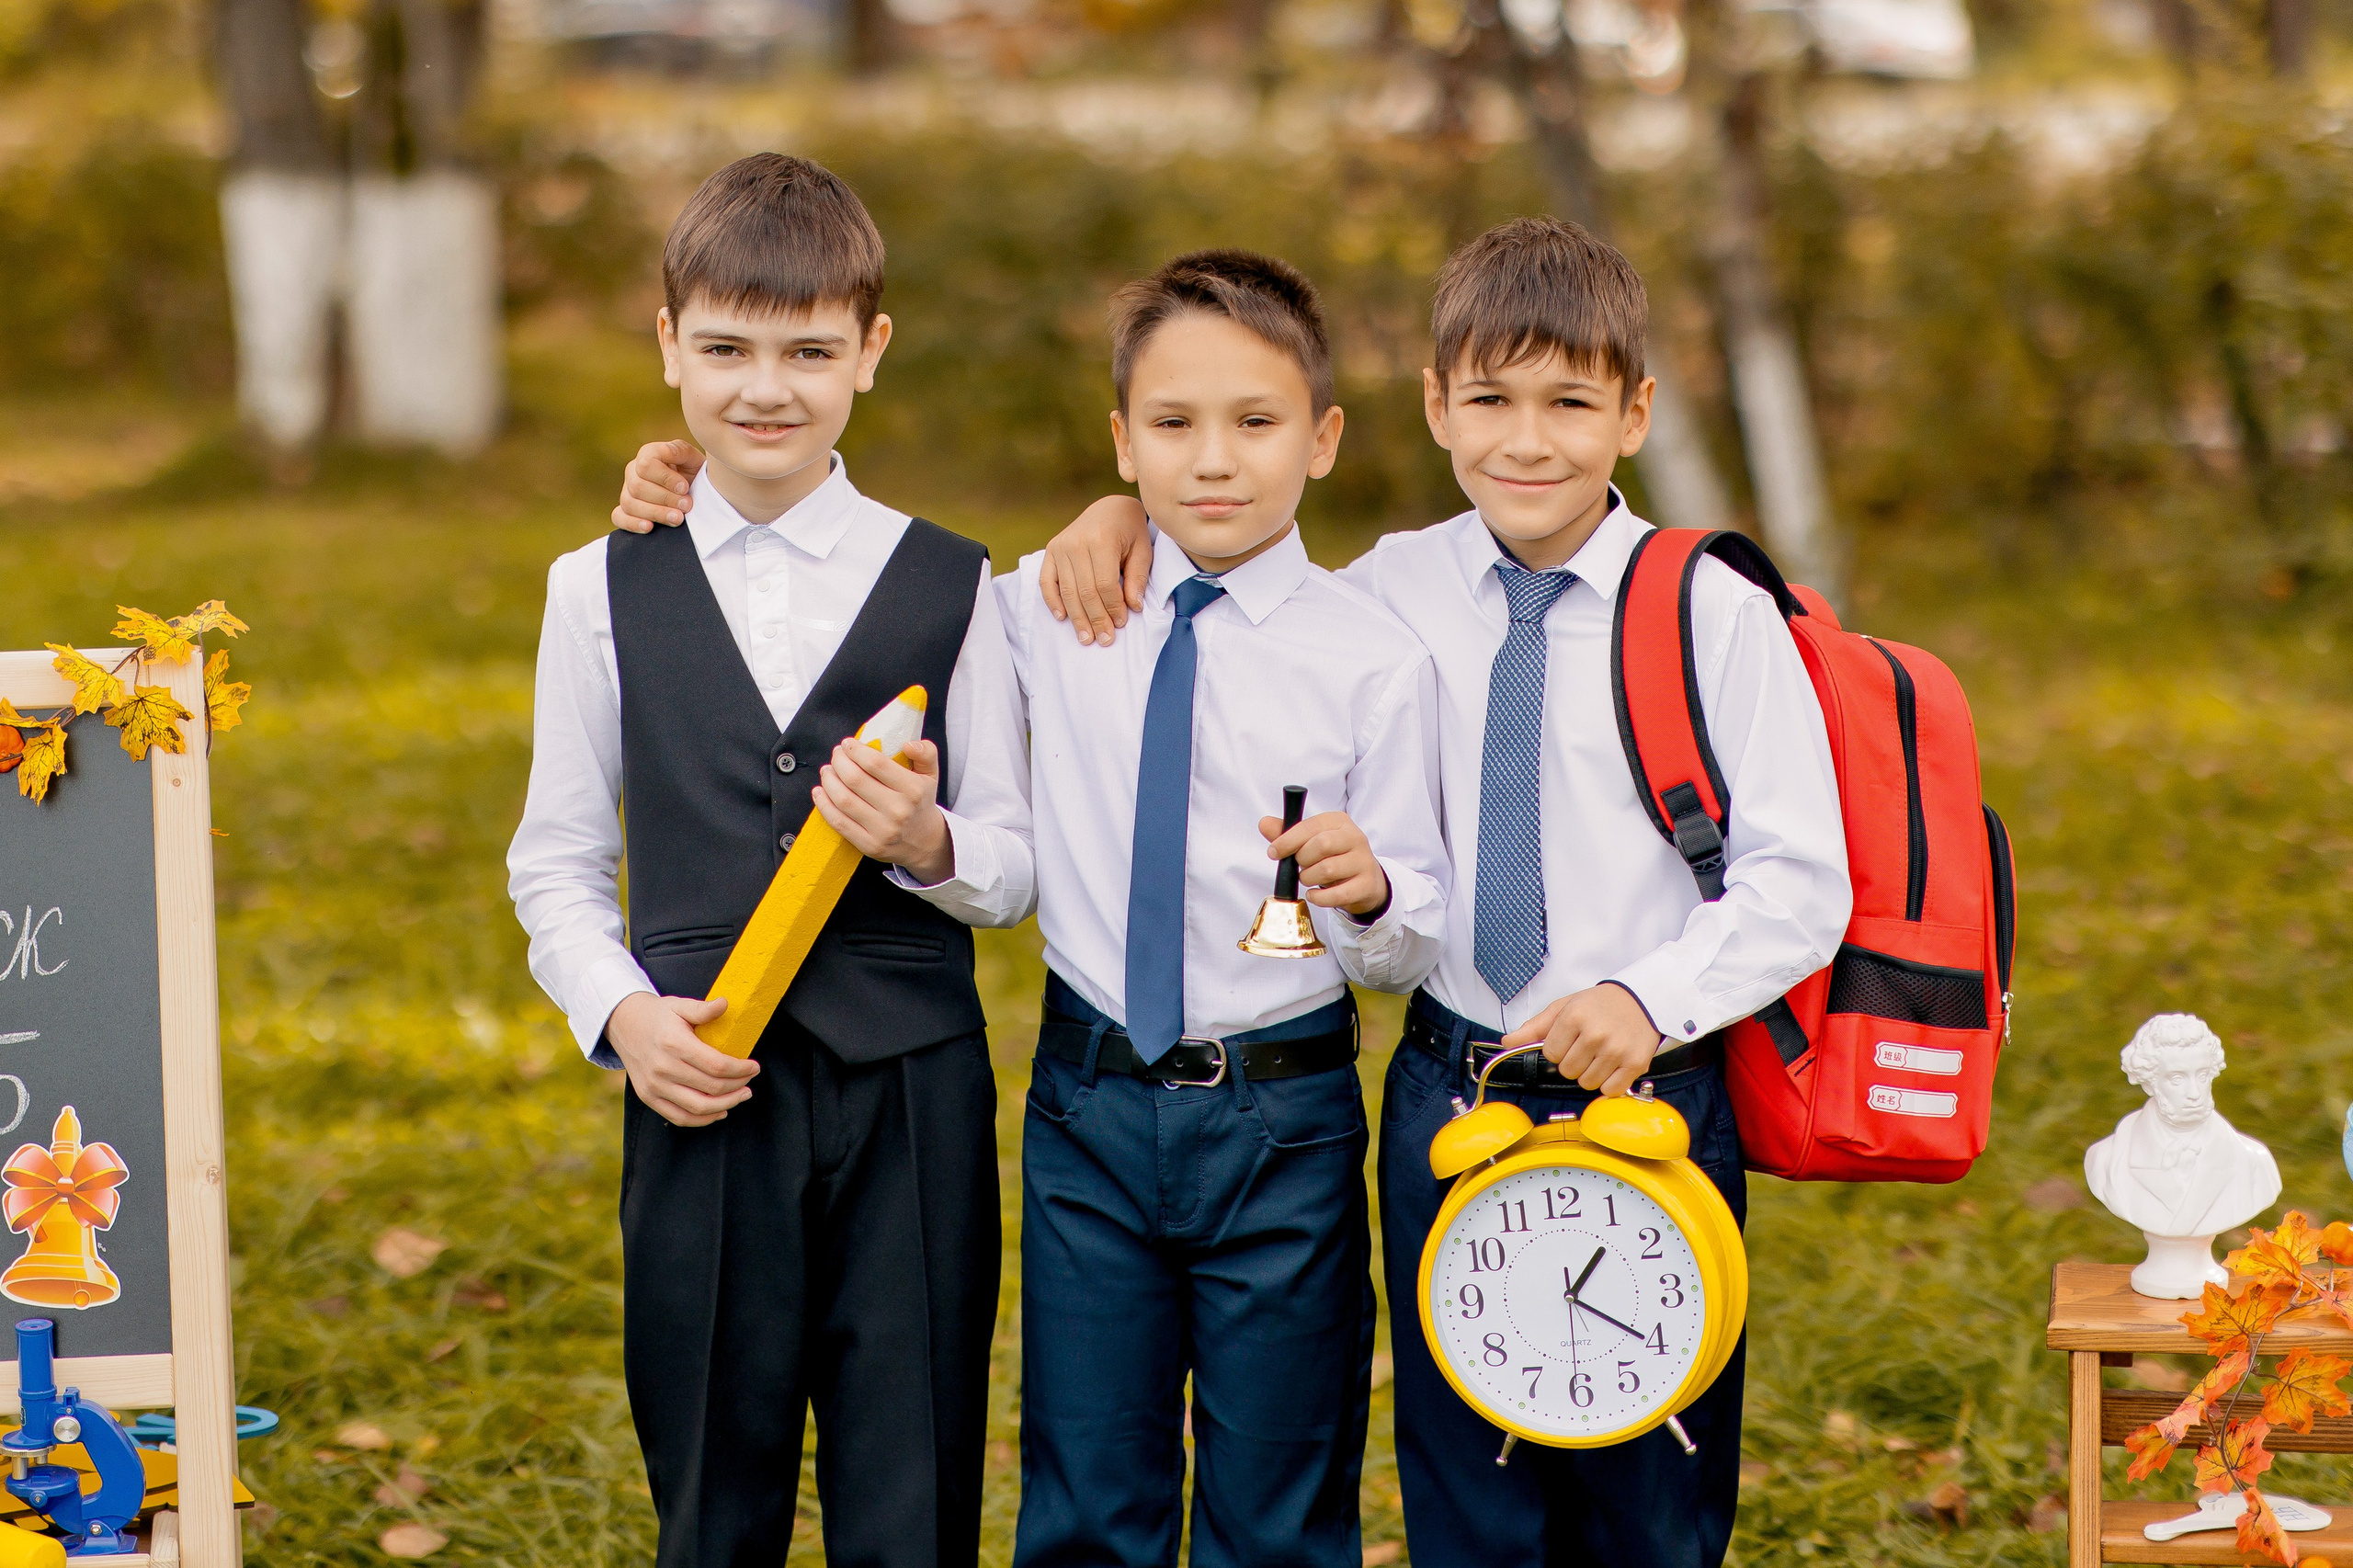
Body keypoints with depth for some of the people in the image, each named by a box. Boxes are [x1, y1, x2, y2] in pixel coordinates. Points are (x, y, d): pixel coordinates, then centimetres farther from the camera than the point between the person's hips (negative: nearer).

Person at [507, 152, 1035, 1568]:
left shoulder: (950, 587, 4)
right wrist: (624, 1014, -7)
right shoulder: (606, 592, 7)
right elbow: (558, 864, 10)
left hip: (912, 1090, -1)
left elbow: (1018, 867, 5)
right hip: (703, 1092, 1)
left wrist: (929, 842, -16)